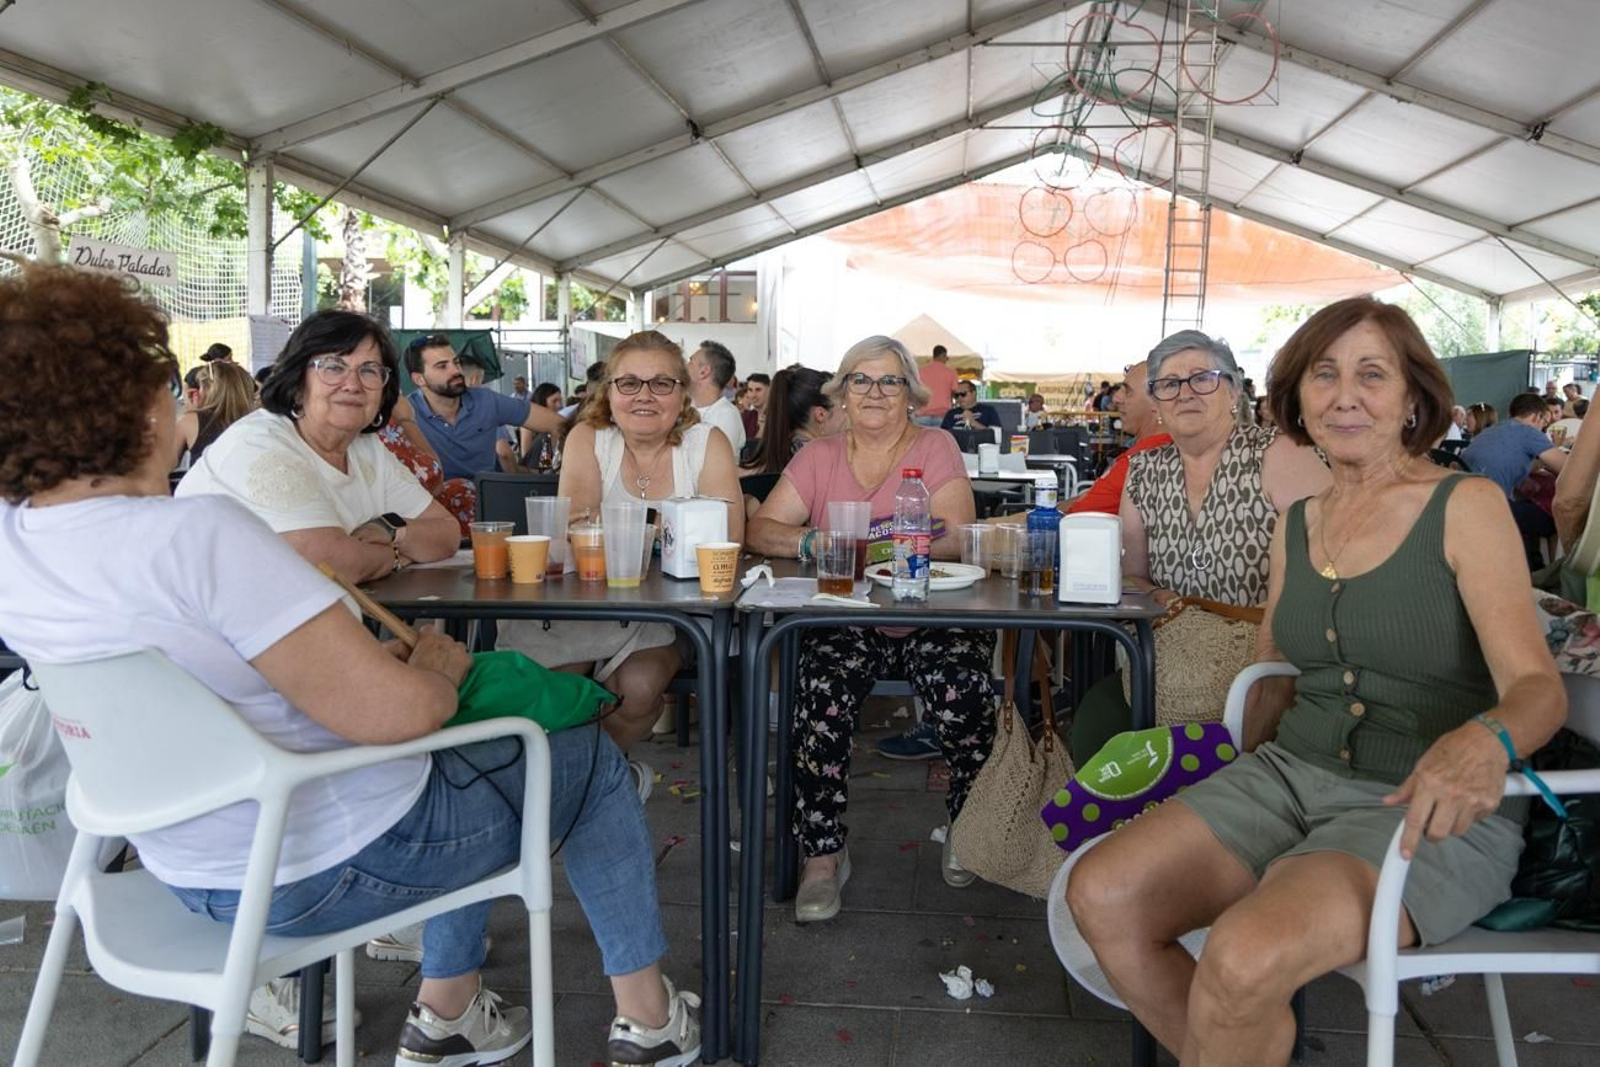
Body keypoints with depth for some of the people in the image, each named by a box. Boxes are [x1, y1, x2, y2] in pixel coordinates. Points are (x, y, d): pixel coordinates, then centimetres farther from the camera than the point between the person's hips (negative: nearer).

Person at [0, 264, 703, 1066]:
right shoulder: (200, 535, -32)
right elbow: (394, 713, -32)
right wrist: (438, 667, -11)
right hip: (328, 869, -8)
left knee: (477, 763, 30)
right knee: (591, 764, 12)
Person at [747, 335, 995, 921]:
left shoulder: (935, 447, 4)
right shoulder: (819, 456, 12)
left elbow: (956, 539, -10)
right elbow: (761, 530, 2)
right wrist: (811, 540, -21)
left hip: (933, 622, -1)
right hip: (845, 623, 1)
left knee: (962, 689, -27)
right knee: (822, 691, -28)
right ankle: (823, 855, -12)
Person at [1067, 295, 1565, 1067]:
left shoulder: (1466, 506, -5)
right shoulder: (1296, 525, 11)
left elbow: (1538, 684, -13)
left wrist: (1484, 741, -36)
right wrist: (1224, 795, 5)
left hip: (1430, 813, -5)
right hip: (1291, 773, 5)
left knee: (1247, 957, -32)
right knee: (1101, 896, -16)